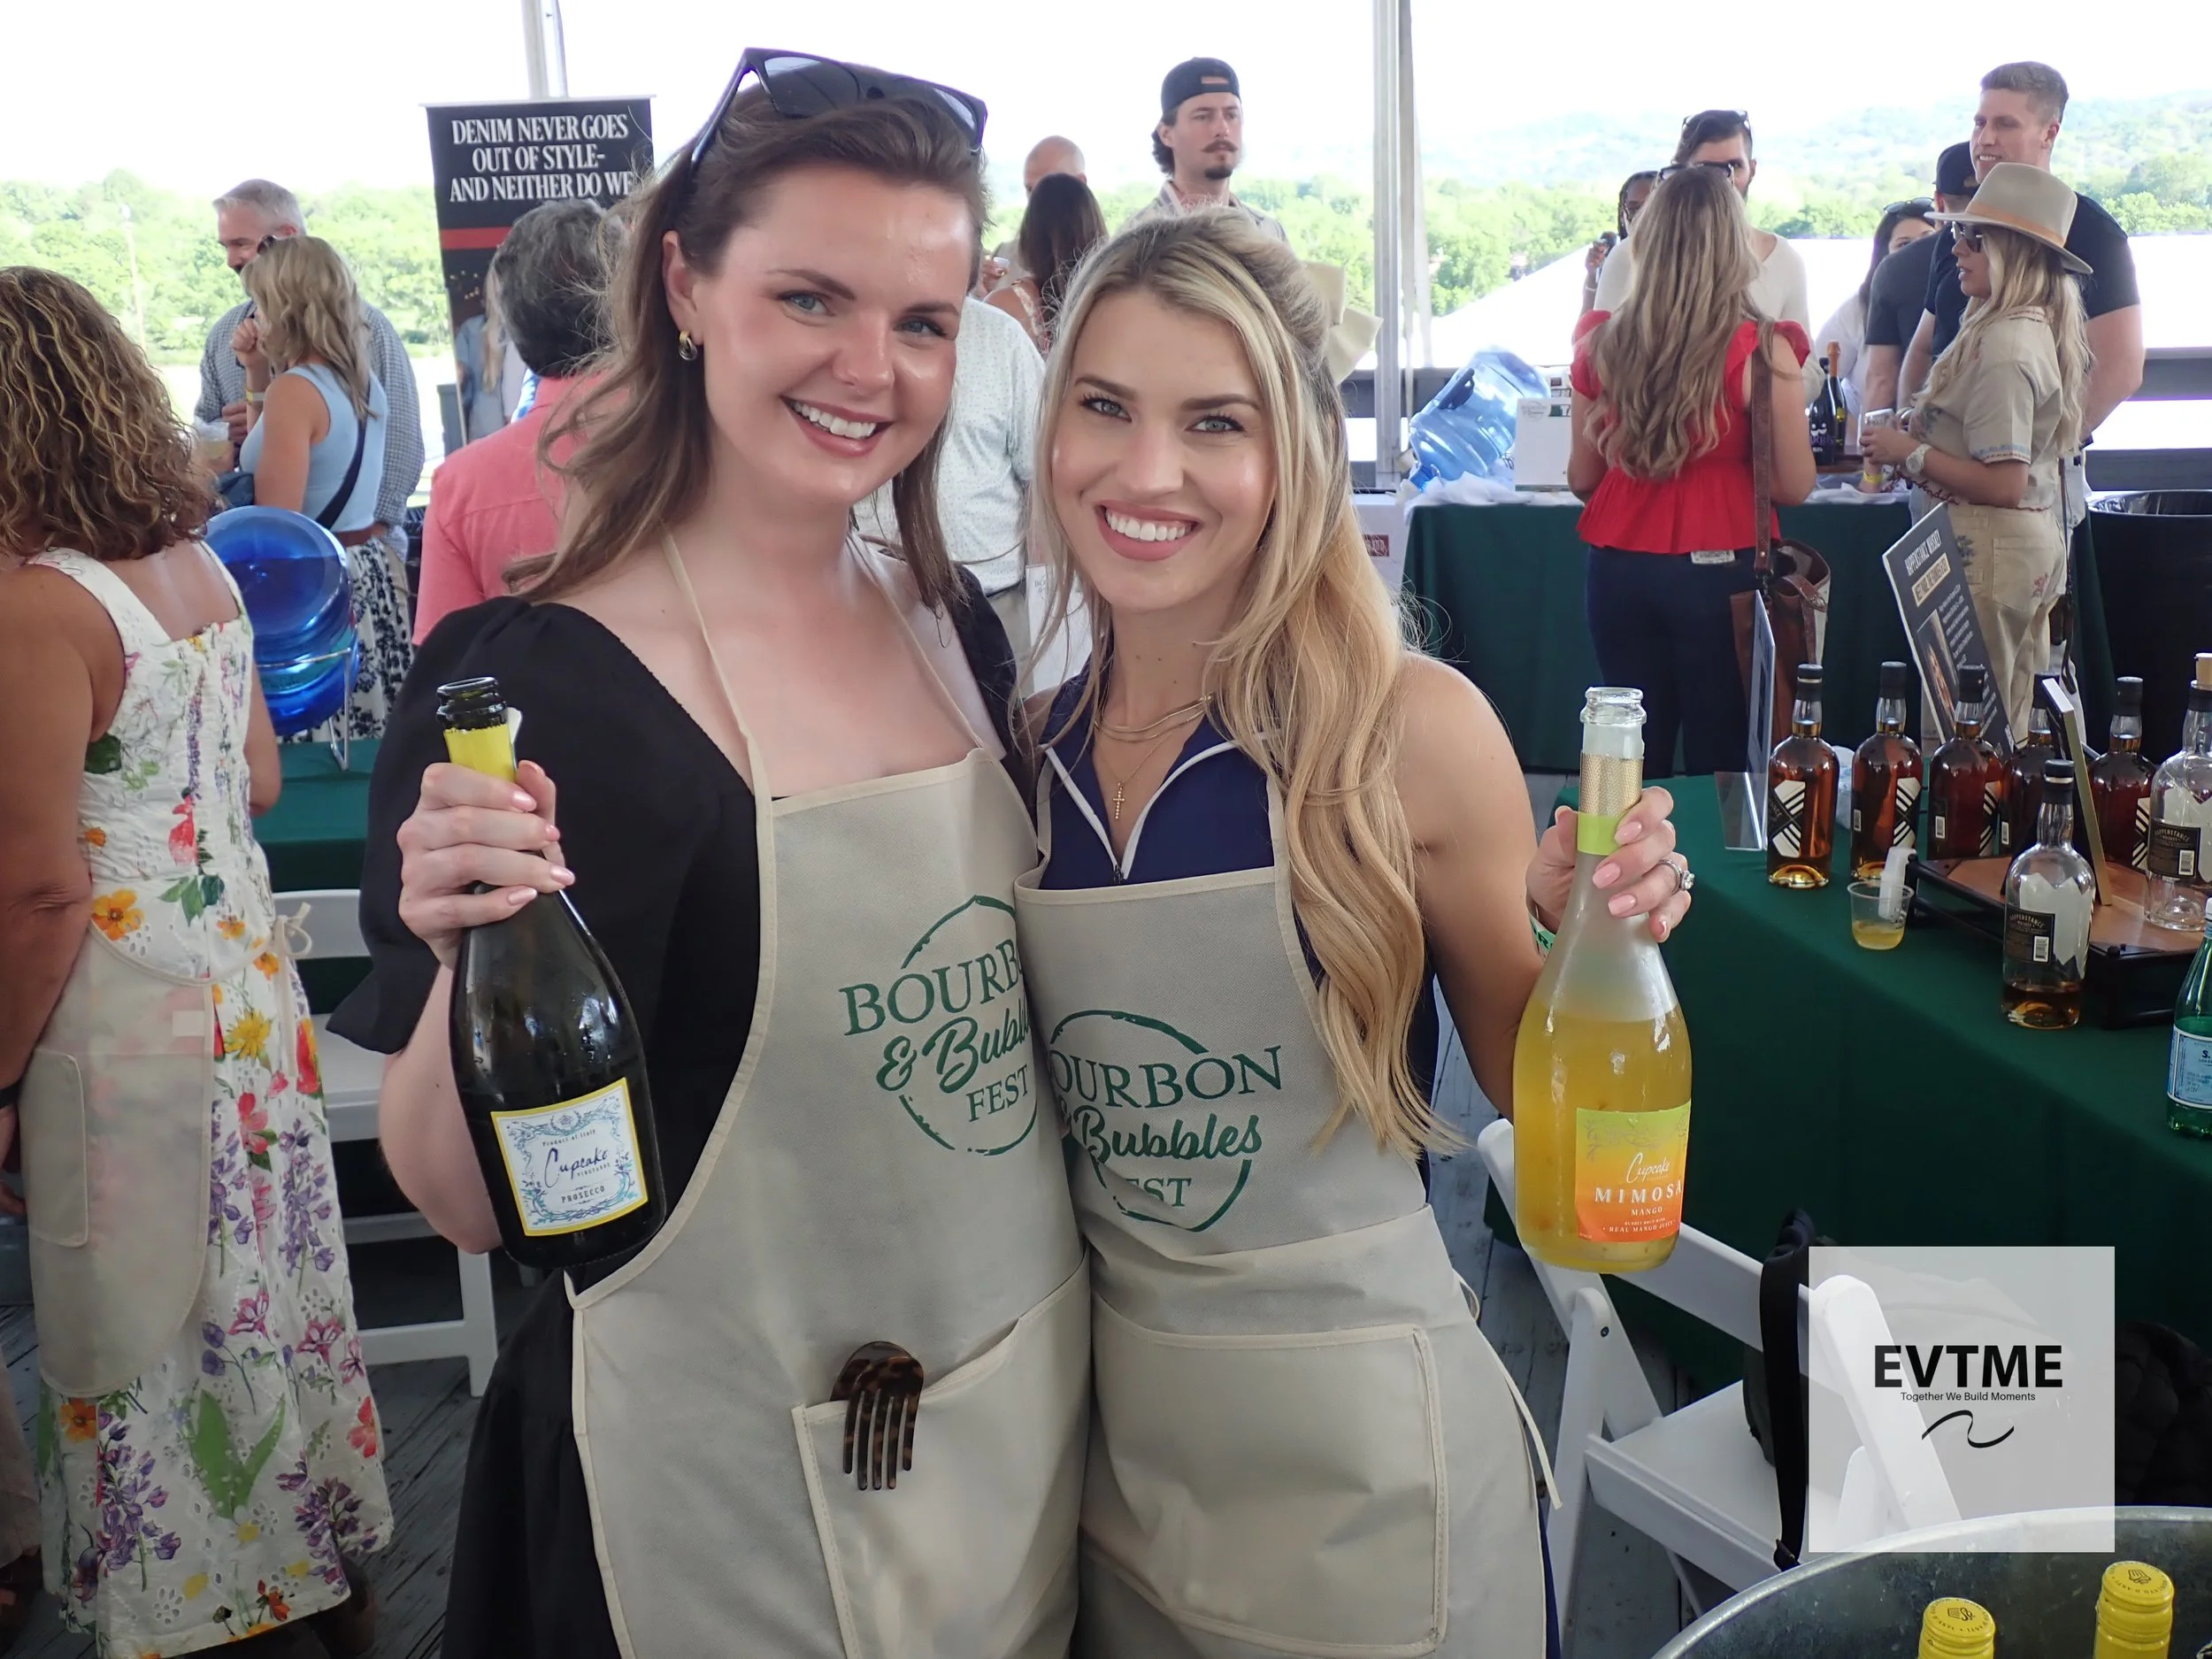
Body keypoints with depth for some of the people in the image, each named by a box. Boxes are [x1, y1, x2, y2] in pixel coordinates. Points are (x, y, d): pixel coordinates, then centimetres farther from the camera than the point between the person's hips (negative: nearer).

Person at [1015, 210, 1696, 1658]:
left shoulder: (1414, 730, -14)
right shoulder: (1030, 744, -4)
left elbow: (1518, 1073, -4)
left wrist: (1588, 938, -21)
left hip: (1358, 1456, -3)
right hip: (1108, 1431, 4)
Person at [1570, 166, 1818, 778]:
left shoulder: (1604, 345, -3)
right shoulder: (1761, 352, -11)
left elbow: (1582, 477, 6)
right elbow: (1795, 486, -8)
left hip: (1619, 572, 3)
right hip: (1718, 572, -3)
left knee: (1636, 757, 13)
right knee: (1717, 757, 8)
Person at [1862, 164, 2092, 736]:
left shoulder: (2002, 346, -20)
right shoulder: (2038, 327, 12)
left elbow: (2004, 484, -24)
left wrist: (1910, 453, -15)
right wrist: (1920, 439, 13)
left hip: (1987, 554, -11)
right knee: (2011, 731, 16)